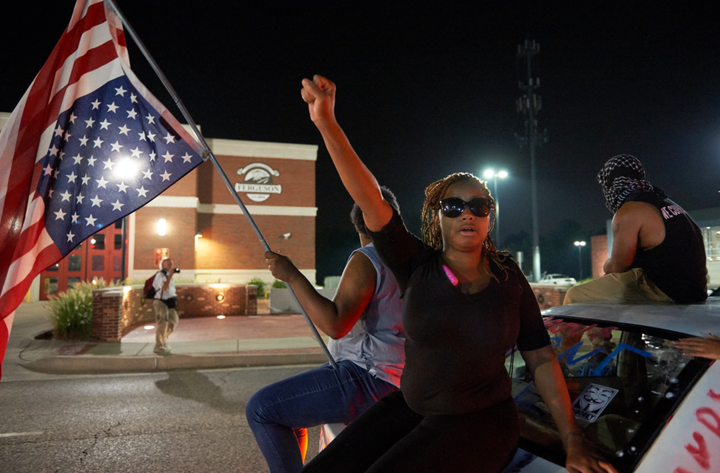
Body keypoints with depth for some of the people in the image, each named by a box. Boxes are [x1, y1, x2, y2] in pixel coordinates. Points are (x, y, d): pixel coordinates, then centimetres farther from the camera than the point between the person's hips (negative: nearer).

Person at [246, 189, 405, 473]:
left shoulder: (365, 260, -15)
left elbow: (335, 325, -25)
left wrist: (291, 275, -19)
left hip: (370, 381, -10)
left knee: (261, 409, -11)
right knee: (287, 406, 23)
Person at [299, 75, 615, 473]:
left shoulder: (510, 280, -5)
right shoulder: (416, 266, -8)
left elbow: (541, 359, -1)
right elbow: (368, 197, -21)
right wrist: (326, 123, -31)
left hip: (480, 421, -1)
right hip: (409, 407, 2)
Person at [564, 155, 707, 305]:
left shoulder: (628, 213, -12)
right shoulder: (666, 203, 16)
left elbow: (617, 268, -12)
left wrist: (607, 265, 11)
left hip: (663, 292, -10)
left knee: (575, 296, -8)